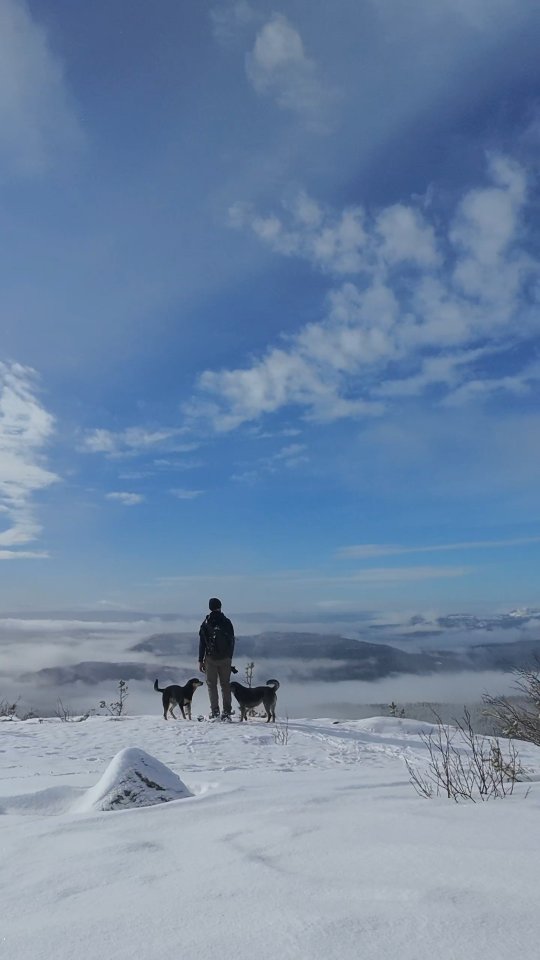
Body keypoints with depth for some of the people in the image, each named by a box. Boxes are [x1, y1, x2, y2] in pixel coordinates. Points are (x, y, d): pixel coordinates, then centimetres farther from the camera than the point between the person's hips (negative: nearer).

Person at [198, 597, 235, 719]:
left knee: (211, 684, 6)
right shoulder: (227, 622, 3)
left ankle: (215, 711, 1)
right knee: (225, 684, 8)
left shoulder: (206, 623, -3)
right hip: (225, 659, 2)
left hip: (211, 658, -2)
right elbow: (232, 641, 6)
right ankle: (227, 712, 6)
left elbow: (202, 642, -3)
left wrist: (201, 660, 1)